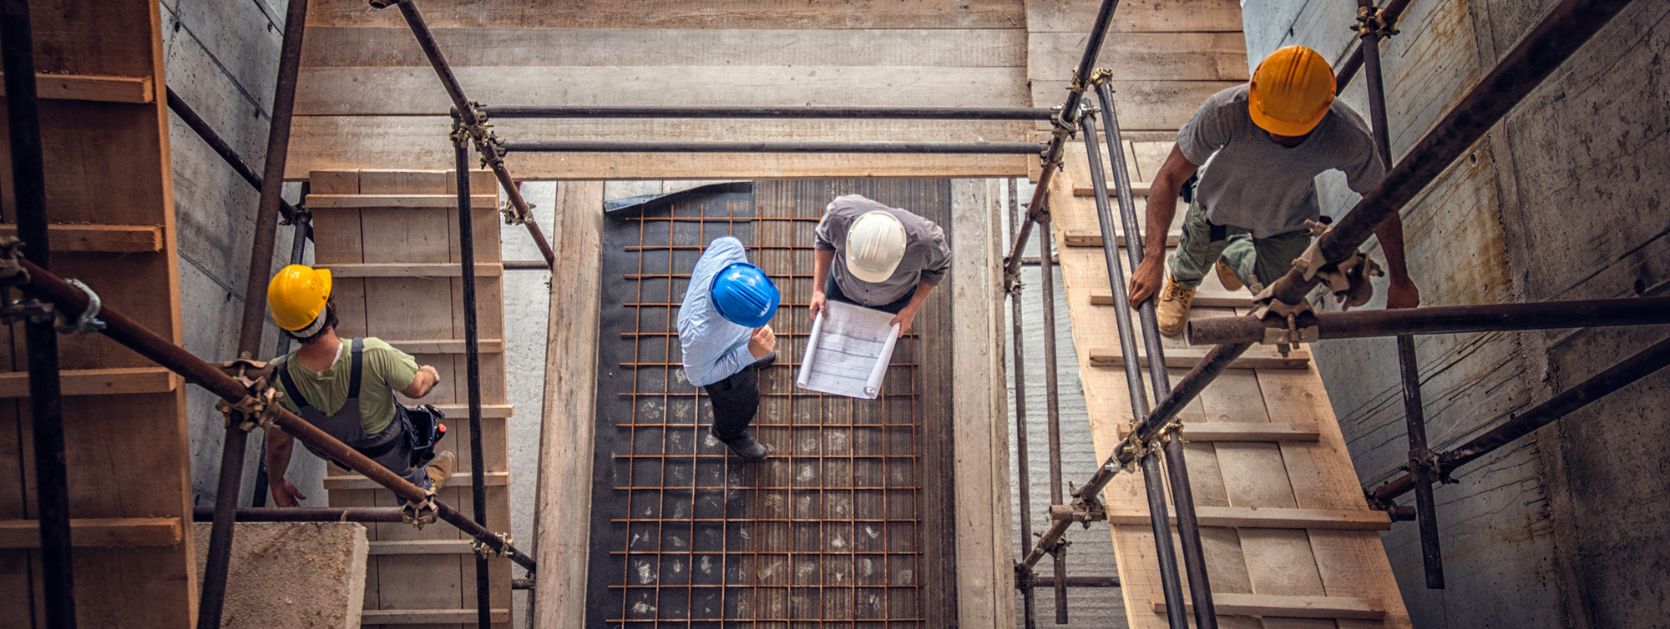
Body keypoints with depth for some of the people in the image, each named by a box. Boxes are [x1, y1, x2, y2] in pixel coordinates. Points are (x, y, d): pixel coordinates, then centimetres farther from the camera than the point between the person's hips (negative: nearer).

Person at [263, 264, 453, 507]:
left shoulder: (279, 378, -30)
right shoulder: (372, 355, -41)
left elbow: (278, 442, -14)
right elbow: (416, 388, -21)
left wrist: (277, 483, 6)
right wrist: (430, 375, 4)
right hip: (390, 454, -3)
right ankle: (420, 482, 55)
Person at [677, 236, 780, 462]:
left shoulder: (729, 249, -41)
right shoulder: (701, 334, -51)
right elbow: (698, 376, -28)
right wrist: (749, 354, -36)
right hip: (723, 360, -5)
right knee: (742, 402, 28)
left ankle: (754, 359, 76)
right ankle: (729, 432, 62)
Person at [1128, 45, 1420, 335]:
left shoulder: (1350, 137, -39)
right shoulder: (1226, 110, -44)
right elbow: (1170, 177, -36)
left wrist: (1400, 282, -8)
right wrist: (1153, 258, -47)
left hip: (1287, 222, 2)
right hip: (1219, 202, -1)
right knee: (1195, 260, 25)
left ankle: (1235, 256, 54)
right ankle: (1182, 281, 64)